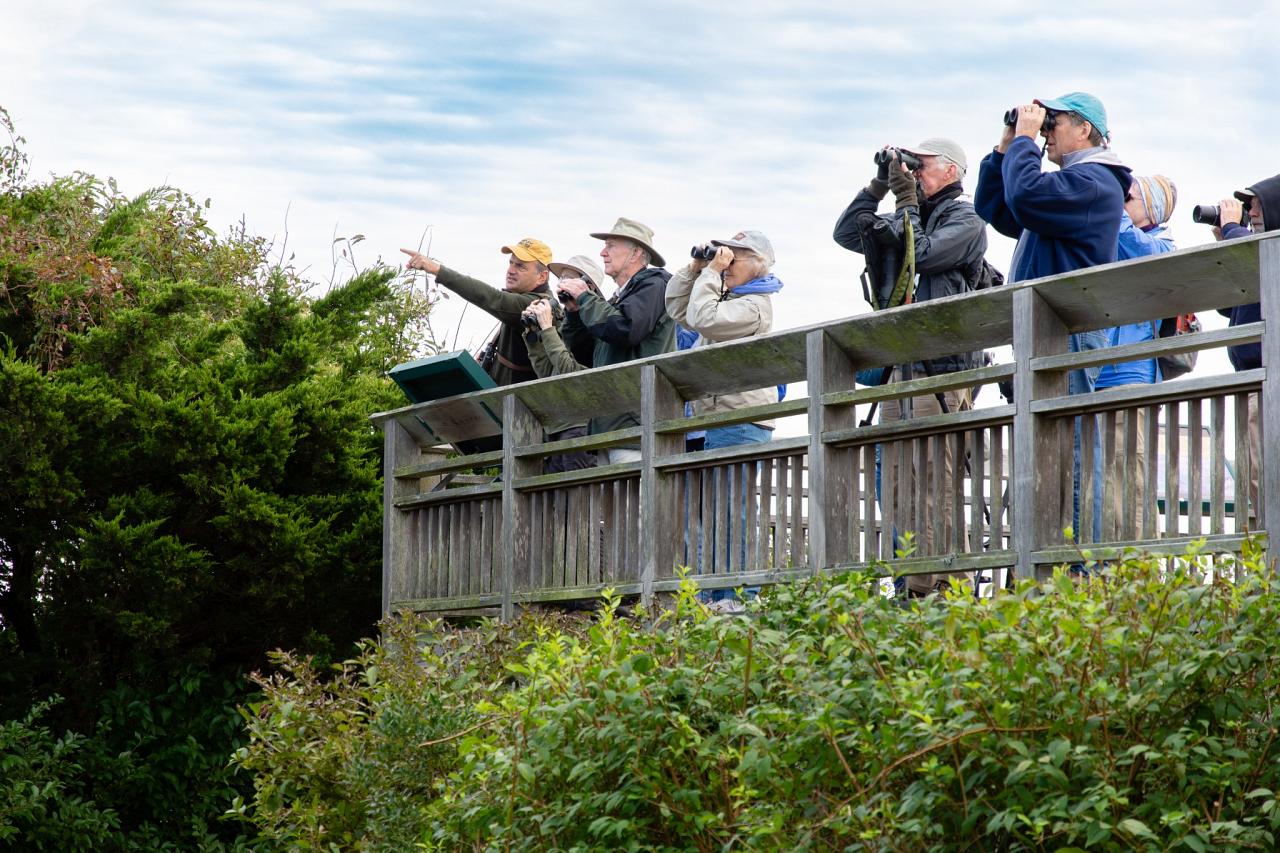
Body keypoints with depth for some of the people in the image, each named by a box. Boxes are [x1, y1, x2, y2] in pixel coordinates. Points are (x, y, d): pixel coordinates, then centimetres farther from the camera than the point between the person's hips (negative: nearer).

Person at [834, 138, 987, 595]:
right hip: (898, 366, 8)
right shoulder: (911, 217, 22)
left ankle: (935, 588, -14)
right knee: (899, 484, 3)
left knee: (935, 484, -12)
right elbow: (847, 233, 21)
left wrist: (906, 198, -3)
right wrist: (879, 185, 12)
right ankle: (912, 584, 3)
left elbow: (918, 254, -13)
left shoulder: (965, 219, 0)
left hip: (941, 369, -8)